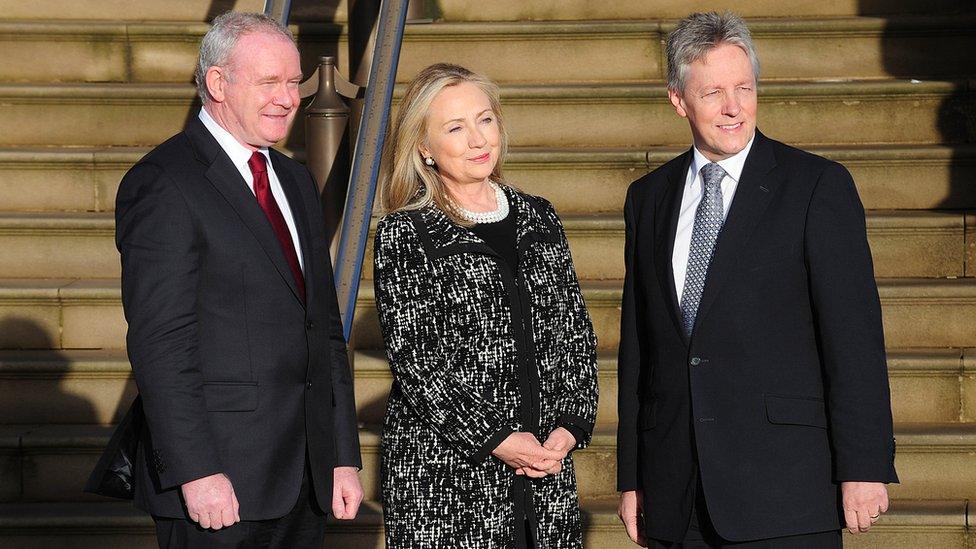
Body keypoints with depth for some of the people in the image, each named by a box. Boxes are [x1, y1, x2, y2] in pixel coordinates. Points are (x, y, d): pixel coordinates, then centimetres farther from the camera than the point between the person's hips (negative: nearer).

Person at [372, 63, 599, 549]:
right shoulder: (404, 235, -3)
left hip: (546, 462, 4)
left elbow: (576, 333, 11)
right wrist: (496, 439, -14)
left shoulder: (537, 218, 11)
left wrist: (570, 424, -4)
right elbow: (412, 357, -9)